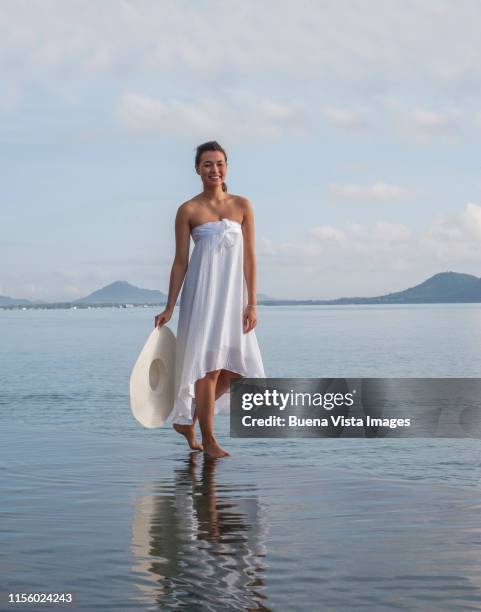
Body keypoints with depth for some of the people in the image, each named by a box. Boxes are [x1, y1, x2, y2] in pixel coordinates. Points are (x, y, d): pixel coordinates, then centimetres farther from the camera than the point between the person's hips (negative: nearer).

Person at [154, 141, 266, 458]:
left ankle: (187, 420, 23)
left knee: (234, 371, 4)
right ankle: (208, 439, 6)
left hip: (233, 295, 4)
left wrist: (252, 303, -2)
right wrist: (169, 308, 0)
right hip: (202, 294, -4)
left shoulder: (242, 205, 7)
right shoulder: (188, 210, -1)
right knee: (209, 366, -6)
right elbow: (180, 261, 1)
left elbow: (249, 257, 4)